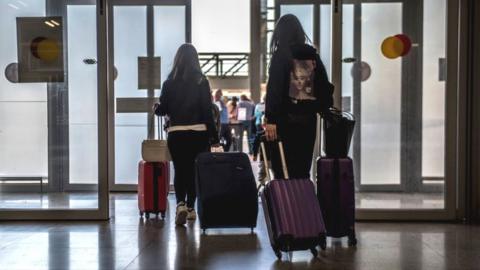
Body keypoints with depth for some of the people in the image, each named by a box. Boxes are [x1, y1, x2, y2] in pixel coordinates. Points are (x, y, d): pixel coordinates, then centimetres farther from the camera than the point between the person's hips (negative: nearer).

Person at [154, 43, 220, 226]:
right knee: (194, 170, 13)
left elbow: (162, 110, 3)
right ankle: (191, 208, 19)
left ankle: (180, 204, -12)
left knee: (180, 170, 9)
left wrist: (155, 108, 27)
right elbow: (207, 110, -6)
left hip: (176, 134, 1)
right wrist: (214, 137, -2)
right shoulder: (201, 81, -3)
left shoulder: (170, 82, 1)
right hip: (198, 132, 0)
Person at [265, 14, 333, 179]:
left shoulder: (281, 54, -4)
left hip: (287, 118, -5)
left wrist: (270, 119, -15)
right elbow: (325, 86, 9)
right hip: (308, 118, 5)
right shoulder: (312, 54, 9)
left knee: (282, 171, 0)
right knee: (302, 170, 13)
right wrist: (325, 110, 17)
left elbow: (274, 87, -12)